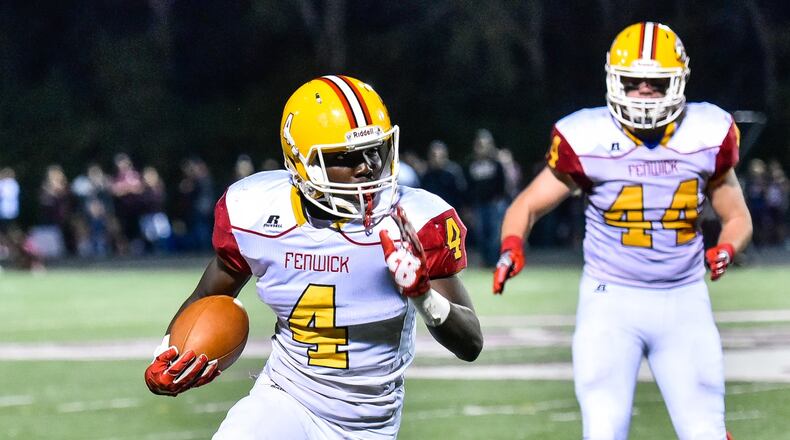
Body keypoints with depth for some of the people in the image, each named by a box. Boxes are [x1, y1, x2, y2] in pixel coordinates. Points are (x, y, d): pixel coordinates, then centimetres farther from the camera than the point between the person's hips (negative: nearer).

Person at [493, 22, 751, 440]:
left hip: (683, 300, 2)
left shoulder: (708, 136, -2)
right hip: (611, 300, -2)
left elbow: (737, 217, 11)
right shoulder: (588, 140, -8)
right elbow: (528, 205, 2)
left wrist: (726, 248, -12)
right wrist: (511, 246, -20)